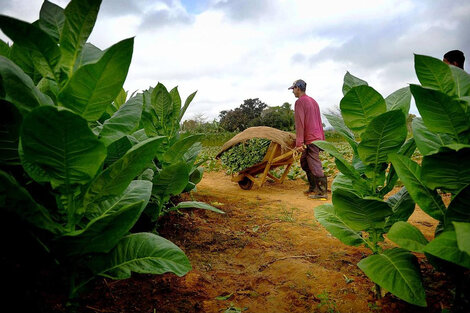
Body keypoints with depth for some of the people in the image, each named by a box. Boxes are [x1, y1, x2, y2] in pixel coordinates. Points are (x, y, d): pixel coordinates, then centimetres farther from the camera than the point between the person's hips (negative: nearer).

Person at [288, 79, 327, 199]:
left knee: (315, 165, -5)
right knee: (305, 162, 17)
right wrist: (322, 138, 23)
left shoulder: (300, 102, -9)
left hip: (310, 140, -9)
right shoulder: (313, 101, 19)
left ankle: (322, 192, -1)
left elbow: (299, 123, -16)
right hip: (317, 137, 9)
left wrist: (299, 143, -17)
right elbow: (319, 121, 21)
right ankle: (313, 188, 22)